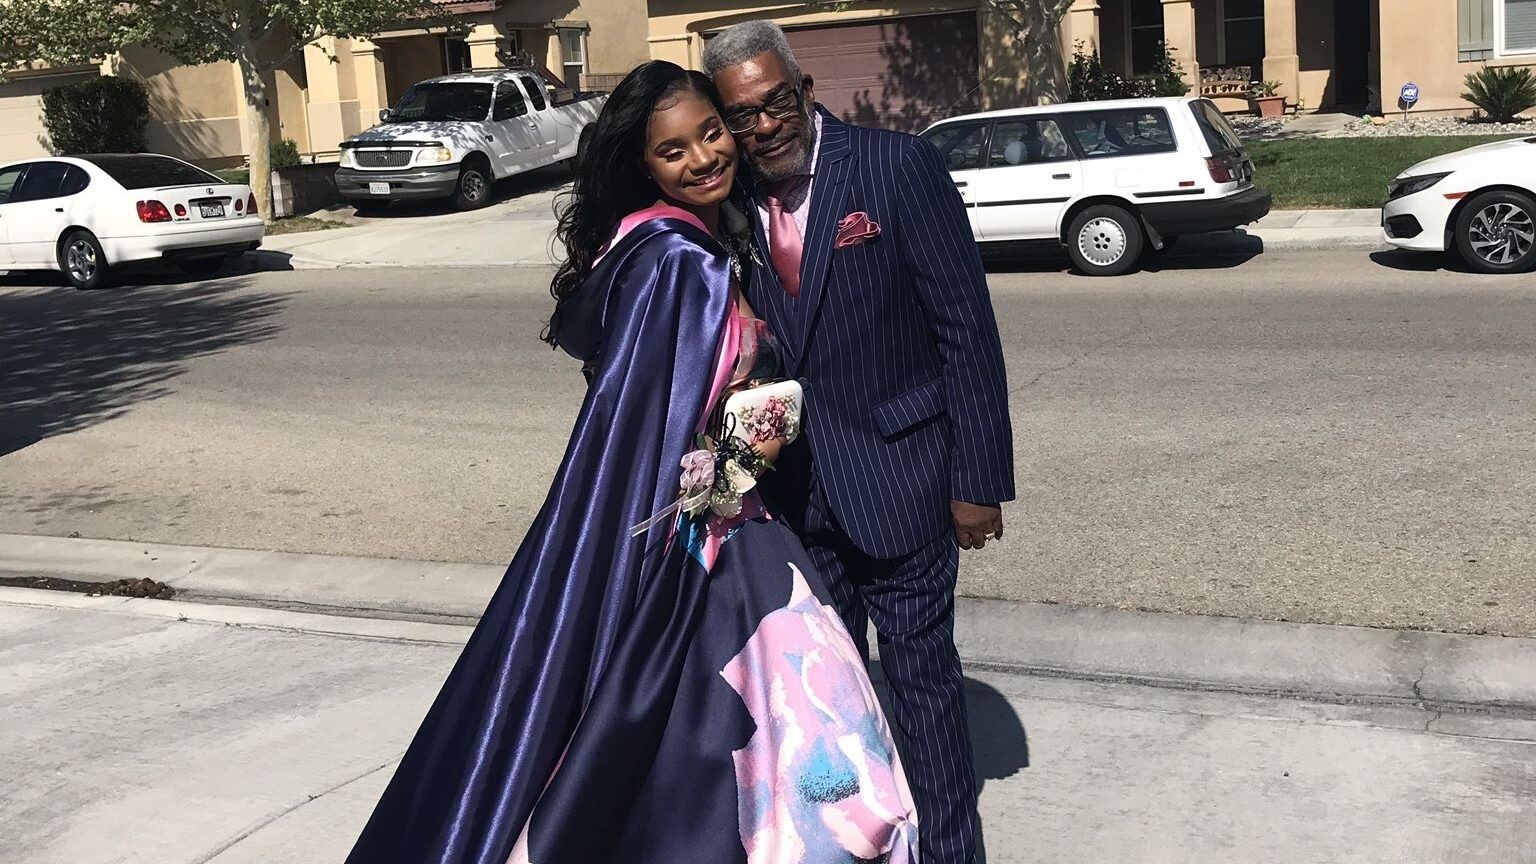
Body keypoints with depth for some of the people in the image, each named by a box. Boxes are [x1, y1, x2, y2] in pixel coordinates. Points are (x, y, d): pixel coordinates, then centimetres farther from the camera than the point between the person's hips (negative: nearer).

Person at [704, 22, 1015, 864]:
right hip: (792, 486, 5)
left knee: (922, 674, 5)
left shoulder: (898, 166, -11)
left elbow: (966, 328, -11)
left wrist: (976, 478, -12)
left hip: (896, 471, -4)